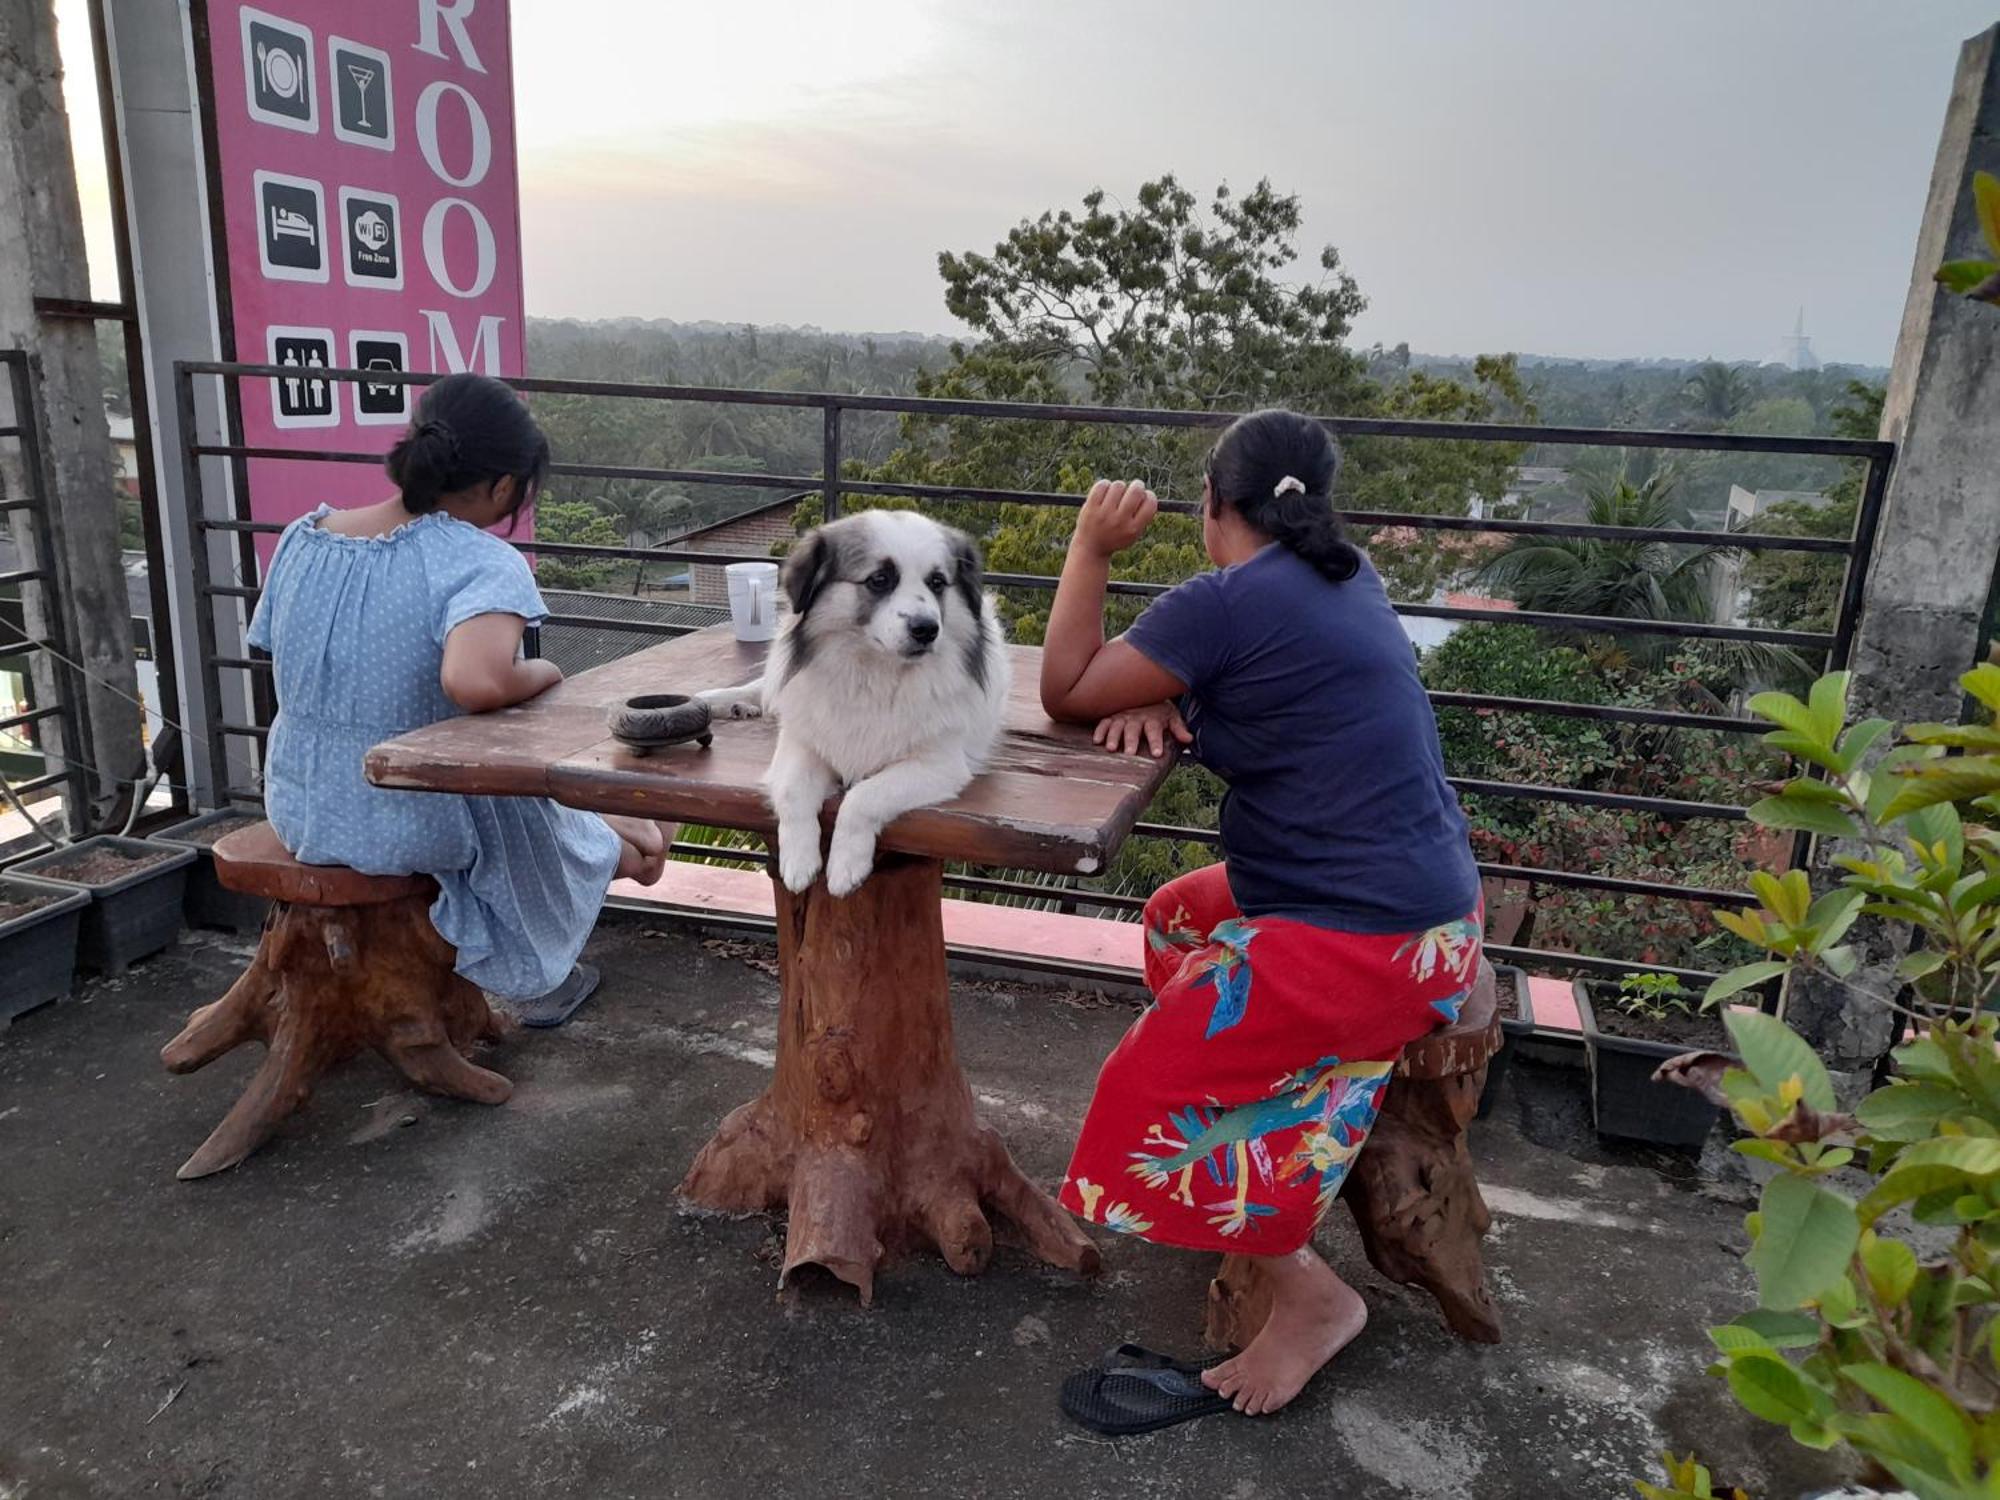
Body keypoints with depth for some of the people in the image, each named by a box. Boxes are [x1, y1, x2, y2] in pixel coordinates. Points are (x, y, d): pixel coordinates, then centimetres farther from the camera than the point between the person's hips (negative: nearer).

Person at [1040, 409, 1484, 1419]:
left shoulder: (1226, 602, -18)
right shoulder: (1346, 579, 9)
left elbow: (1066, 693, -9)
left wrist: (1091, 550, -3)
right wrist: (1164, 700, -1)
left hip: (1364, 943, -10)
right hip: (1426, 900, 10)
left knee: (1152, 1088, -1)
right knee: (1181, 918, 27)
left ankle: (1310, 1294, 8)